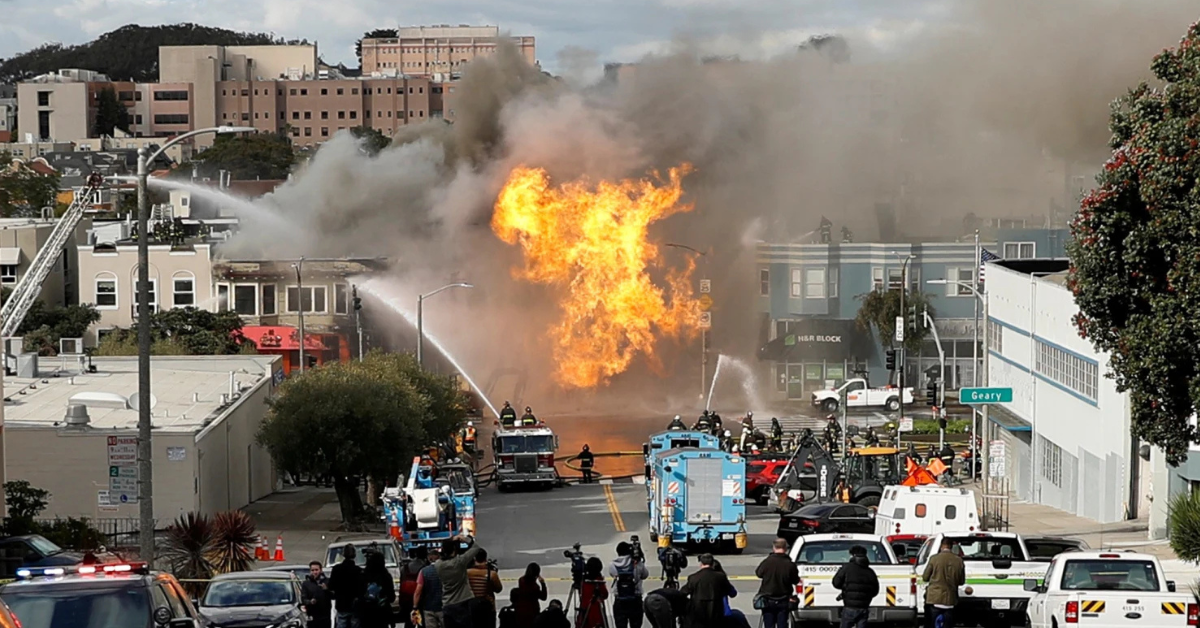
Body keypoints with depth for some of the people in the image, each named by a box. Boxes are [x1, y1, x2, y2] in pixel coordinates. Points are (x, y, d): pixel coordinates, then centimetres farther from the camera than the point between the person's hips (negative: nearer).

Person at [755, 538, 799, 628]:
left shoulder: (767, 562, -15)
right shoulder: (790, 565, -14)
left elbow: (758, 573, 2)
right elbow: (795, 581, -1)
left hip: (768, 601, 0)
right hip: (783, 602, 0)